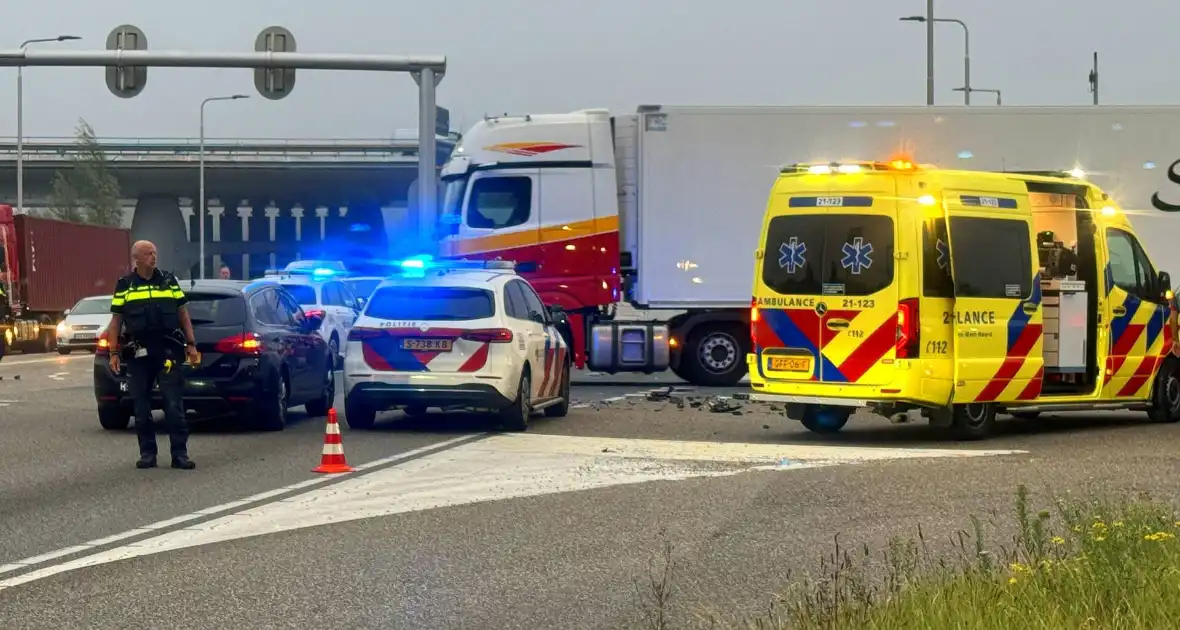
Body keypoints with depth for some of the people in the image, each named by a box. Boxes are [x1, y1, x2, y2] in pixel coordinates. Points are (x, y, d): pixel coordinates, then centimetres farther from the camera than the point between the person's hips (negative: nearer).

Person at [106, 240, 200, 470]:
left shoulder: (169, 281, 9)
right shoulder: (124, 286, 7)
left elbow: (183, 314, 12)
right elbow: (116, 321, 8)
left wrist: (191, 344, 5)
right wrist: (114, 352, 1)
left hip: (168, 352, -1)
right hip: (138, 355, 1)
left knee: (174, 405, -5)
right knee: (142, 407, 5)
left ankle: (180, 453, -3)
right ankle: (147, 453, 13)